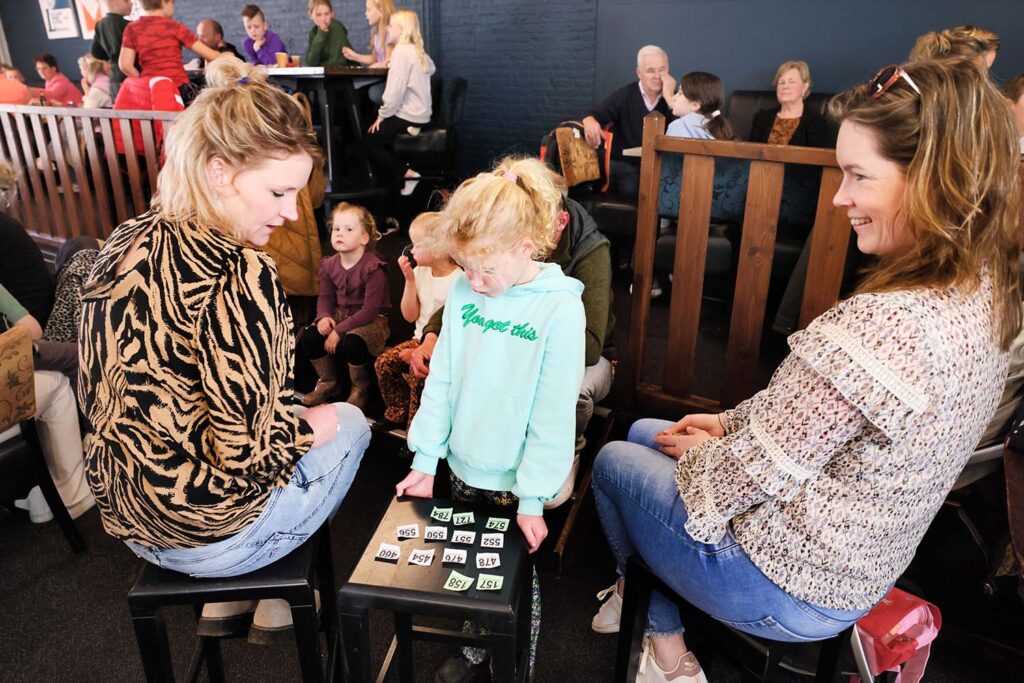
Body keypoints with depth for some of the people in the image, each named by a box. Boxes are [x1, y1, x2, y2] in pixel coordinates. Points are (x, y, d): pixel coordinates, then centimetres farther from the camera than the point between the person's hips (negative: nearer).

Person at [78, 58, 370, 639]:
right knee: (350, 422, 16)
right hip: (206, 534, -7)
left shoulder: (125, 246, -2)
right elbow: (245, 453, -28)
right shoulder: (239, 276, -28)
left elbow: (97, 396, 8)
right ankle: (281, 597, 30)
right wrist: (306, 428, -7)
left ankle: (229, 600, 33)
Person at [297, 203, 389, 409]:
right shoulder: (329, 265, 1)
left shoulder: (373, 268, -20)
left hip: (372, 320, -6)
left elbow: (370, 310, -23)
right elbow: (325, 297, 8)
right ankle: (327, 381, 12)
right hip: (341, 314, 6)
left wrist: (339, 330, -24)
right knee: (307, 336, -14)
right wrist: (324, 316, -16)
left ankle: (360, 388, -4)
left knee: (351, 342, -35)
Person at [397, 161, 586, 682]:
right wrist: (426, 458, 2)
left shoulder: (560, 308, -18)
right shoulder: (464, 293, -5)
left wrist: (532, 498, -15)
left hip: (515, 481, -4)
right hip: (463, 467, 4)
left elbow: (554, 413, -17)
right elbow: (441, 379, 1)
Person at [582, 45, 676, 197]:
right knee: (630, 186, -34)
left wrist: (669, 97, -14)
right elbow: (595, 115, -7)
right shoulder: (624, 95, 4)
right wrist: (590, 122, -33)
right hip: (623, 164, -1)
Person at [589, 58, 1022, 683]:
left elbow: (754, 469, -27)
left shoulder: (887, 322, -36)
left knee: (613, 463, 14)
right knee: (644, 433, 22)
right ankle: (644, 591, 39)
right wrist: (729, 424, 5)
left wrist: (696, 453, -6)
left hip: (790, 586, -9)